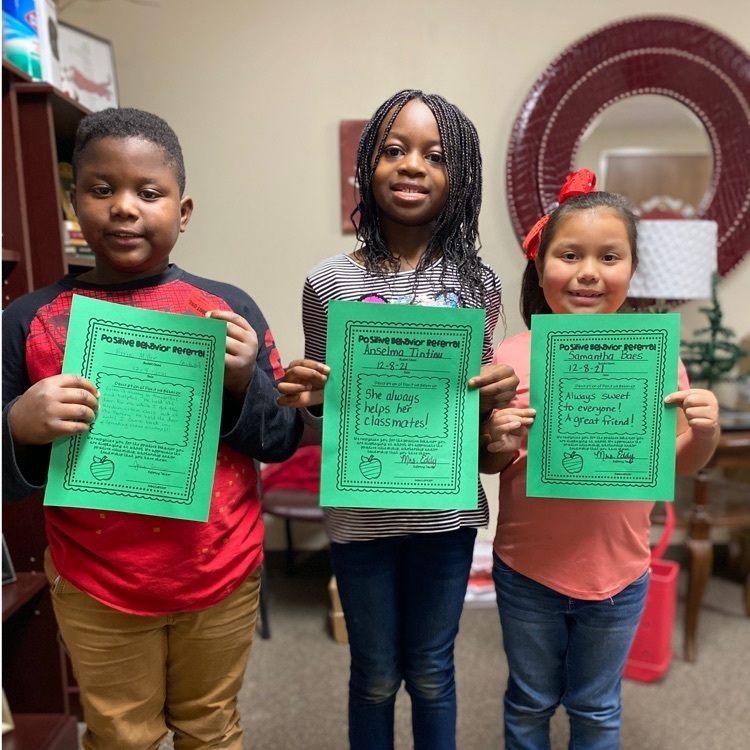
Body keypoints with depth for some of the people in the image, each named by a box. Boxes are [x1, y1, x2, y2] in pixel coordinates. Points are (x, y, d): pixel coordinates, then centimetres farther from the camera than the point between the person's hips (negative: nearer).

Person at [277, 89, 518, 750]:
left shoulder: (476, 281, -3)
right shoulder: (329, 282, -7)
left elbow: (477, 407, 6)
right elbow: (319, 400, 3)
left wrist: (494, 396, -16)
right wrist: (304, 394, -19)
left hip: (445, 510, 1)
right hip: (360, 513, 0)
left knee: (431, 673, 22)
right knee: (375, 677, 20)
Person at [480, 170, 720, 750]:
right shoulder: (512, 357, -12)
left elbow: (679, 464, 0)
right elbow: (489, 464, -1)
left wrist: (707, 430, -19)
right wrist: (498, 446, -23)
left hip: (618, 573, 1)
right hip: (526, 570, 0)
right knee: (529, 703, 23)